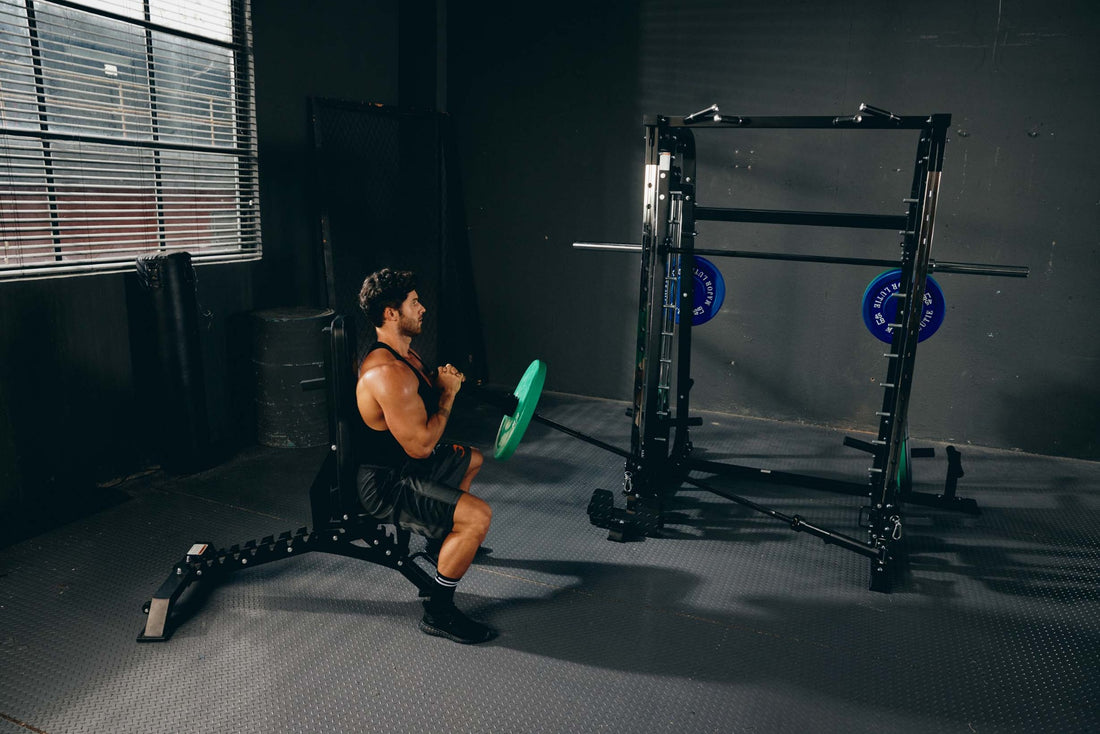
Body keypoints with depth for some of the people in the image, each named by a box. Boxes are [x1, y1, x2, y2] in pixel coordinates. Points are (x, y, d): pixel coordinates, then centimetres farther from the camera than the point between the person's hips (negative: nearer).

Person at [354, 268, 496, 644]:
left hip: (403, 462, 11)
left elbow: (422, 398, 21)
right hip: (385, 485, -11)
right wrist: (448, 392, -17)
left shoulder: (402, 352, 5)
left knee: (472, 459, 31)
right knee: (478, 515, -25)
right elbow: (421, 445, -28)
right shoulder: (389, 373, -29)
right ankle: (438, 613, -10)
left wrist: (441, 379, 0)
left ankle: (446, 540, 46)